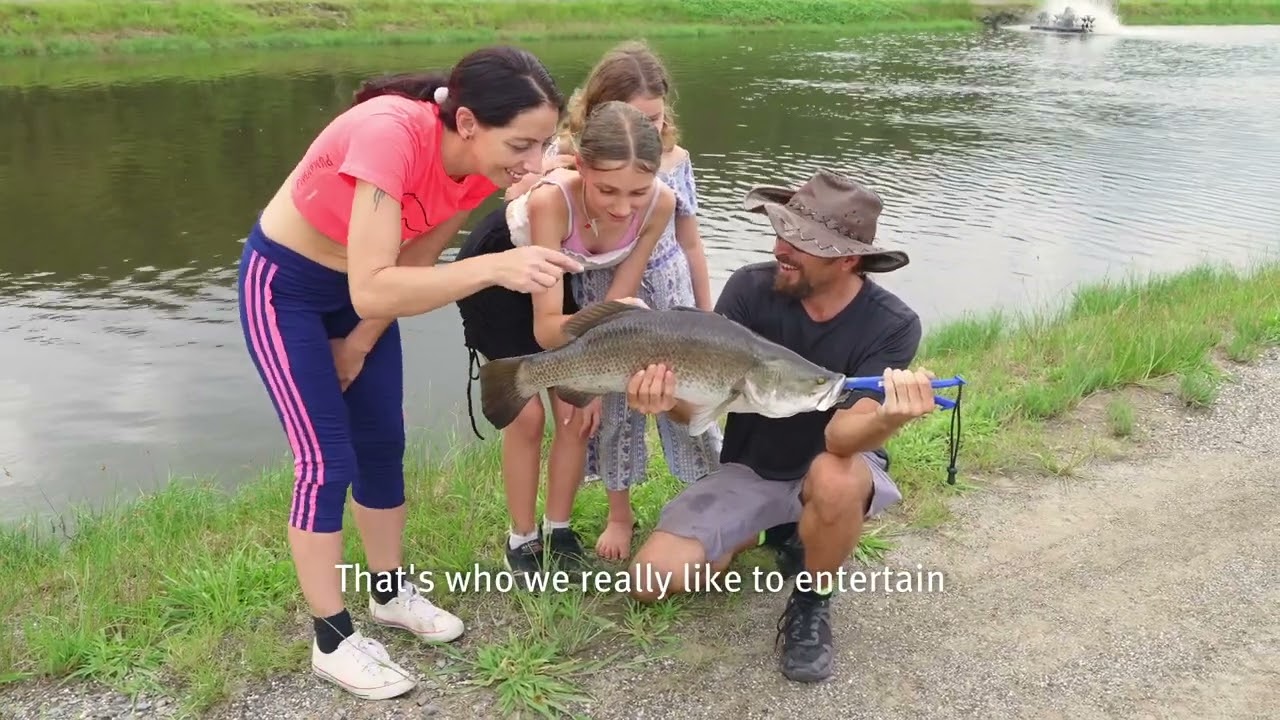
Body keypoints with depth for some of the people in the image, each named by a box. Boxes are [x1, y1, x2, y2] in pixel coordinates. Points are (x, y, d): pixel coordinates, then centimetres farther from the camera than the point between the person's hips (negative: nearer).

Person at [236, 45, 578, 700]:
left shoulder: (483, 165, -16)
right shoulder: (389, 133, -38)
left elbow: (415, 262, -3)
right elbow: (372, 290, -42)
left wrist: (361, 342, 2)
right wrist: (496, 267, -48)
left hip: (360, 286, 7)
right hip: (284, 285, -6)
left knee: (383, 445, 11)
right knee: (328, 460, -6)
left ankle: (389, 592, 31)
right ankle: (332, 640, 10)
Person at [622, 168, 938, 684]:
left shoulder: (892, 325, -22)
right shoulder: (750, 288, -17)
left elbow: (842, 435, -32)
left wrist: (888, 419, -55)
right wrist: (666, 398, -43)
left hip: (833, 472, -2)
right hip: (748, 470, 2)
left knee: (834, 478, -39)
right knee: (652, 580, -16)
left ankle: (811, 604, -7)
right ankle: (756, 534, 15)